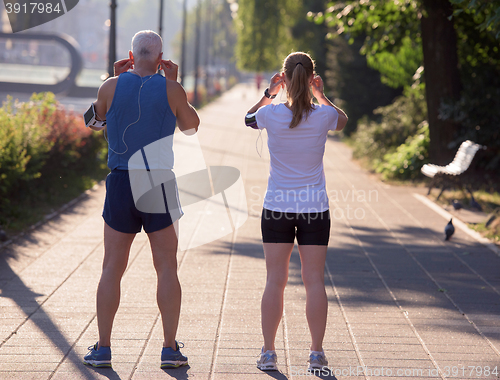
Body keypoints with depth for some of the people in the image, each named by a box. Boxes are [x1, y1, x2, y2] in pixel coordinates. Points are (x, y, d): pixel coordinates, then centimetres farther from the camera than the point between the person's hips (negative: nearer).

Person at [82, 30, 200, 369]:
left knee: (112, 269, 7)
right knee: (167, 270, 6)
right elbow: (191, 126, 13)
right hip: (158, 185, -1)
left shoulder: (111, 87, -2)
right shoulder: (171, 90, -4)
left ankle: (103, 349, 6)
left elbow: (98, 116, 18)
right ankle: (170, 348, 5)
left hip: (120, 183, 1)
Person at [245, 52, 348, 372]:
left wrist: (269, 93, 14)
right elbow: (344, 120, 18)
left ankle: (269, 353, 8)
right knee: (315, 280, 4)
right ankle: (317, 354, 6)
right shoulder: (324, 116, -7)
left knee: (275, 280, 5)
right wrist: (321, 94, 16)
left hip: (277, 209, 0)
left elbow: (248, 119, 15)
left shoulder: (272, 114, -9)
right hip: (315, 209, 0)